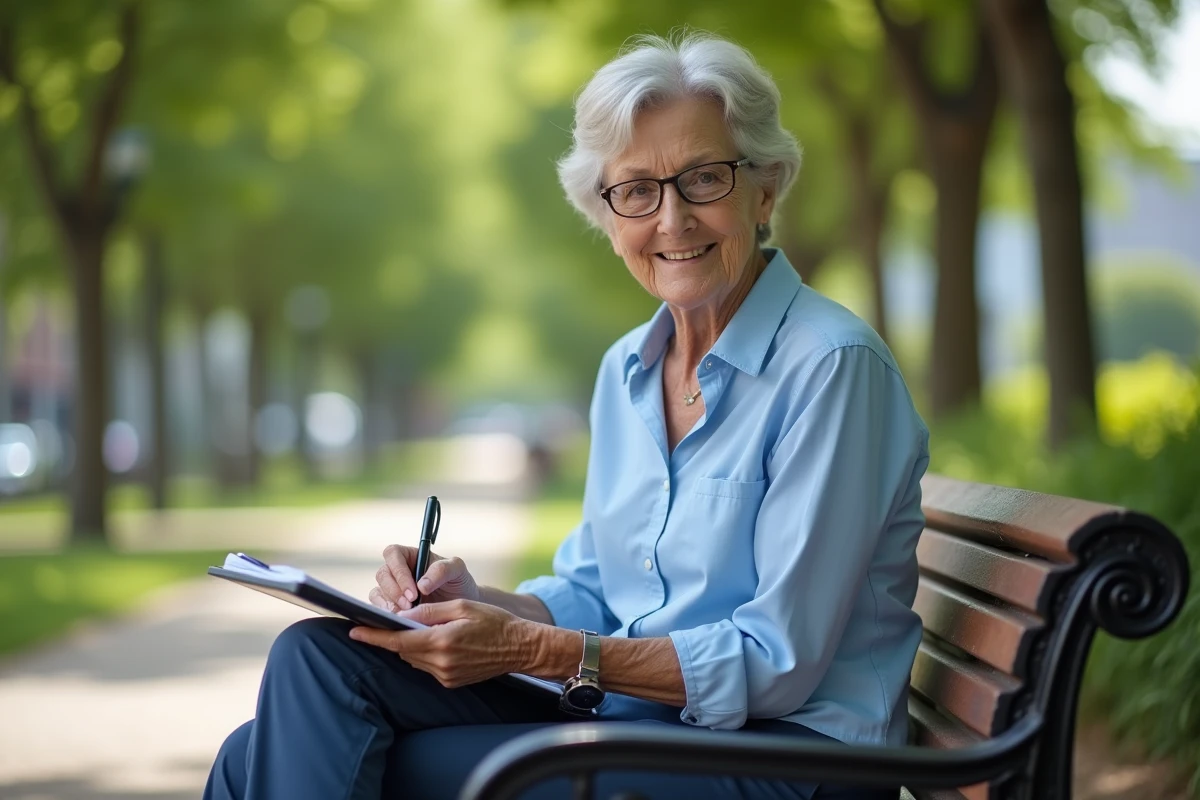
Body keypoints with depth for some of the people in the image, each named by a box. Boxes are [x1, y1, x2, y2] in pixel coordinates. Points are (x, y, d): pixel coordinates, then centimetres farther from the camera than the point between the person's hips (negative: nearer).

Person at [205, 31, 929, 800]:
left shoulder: (830, 366, -12)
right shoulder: (627, 369, 12)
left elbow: (776, 665, -16)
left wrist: (531, 649, -20)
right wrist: (477, 602, -4)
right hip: (625, 721, 7)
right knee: (318, 655, -13)